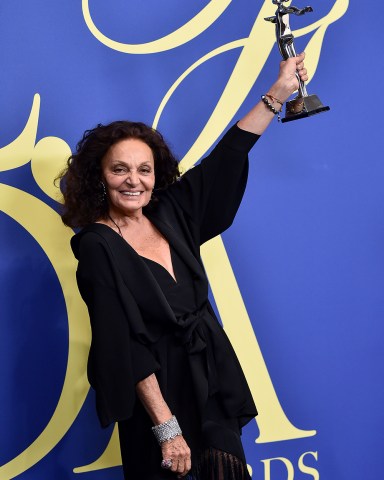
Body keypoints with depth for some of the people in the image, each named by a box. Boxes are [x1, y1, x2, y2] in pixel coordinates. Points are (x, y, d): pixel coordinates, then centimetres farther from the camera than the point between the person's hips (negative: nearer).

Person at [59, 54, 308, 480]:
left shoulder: (169, 214, 2)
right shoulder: (97, 246, -14)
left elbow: (225, 159, 8)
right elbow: (125, 345, -18)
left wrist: (277, 93, 9)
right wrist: (166, 427, -19)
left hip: (214, 382, 5)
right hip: (158, 393, -5)